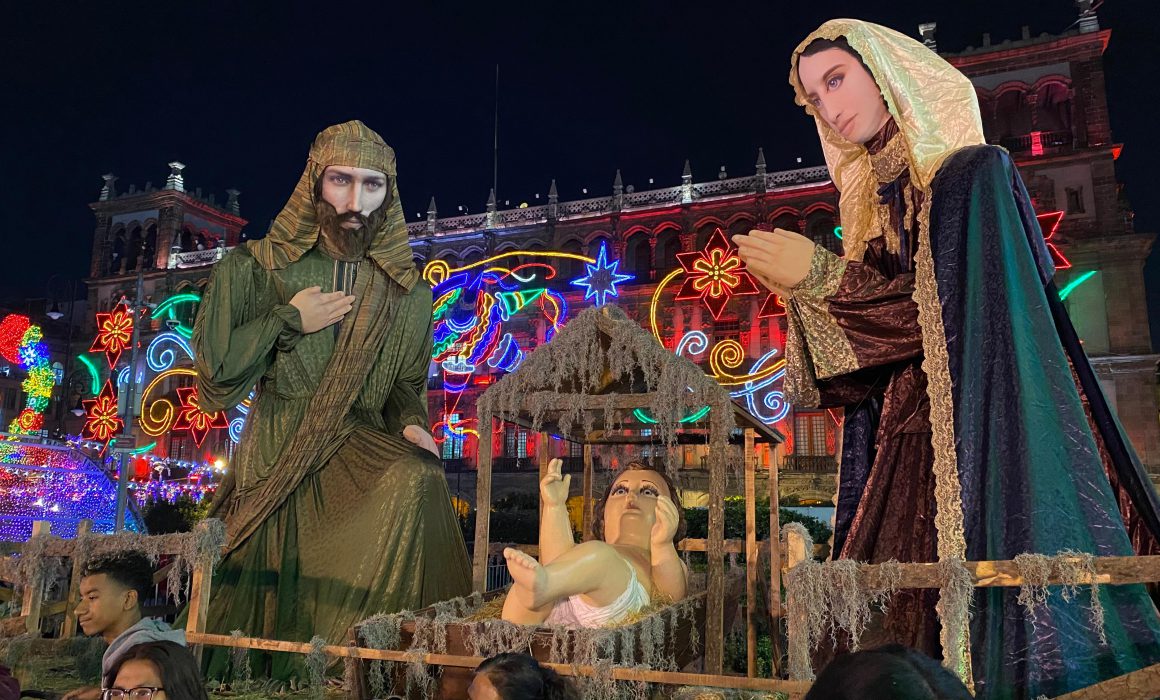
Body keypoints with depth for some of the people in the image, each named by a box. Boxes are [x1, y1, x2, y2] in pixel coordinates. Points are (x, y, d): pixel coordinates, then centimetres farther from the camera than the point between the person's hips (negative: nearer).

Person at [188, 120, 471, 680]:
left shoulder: (406, 292, 7)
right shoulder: (257, 267, 3)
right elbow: (213, 368, 0)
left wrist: (410, 423, -6)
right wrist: (287, 321, -8)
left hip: (359, 446, 1)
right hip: (275, 455, 0)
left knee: (417, 480, -29)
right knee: (269, 599, -7)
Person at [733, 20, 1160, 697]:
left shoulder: (974, 172, 0)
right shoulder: (880, 204, 17)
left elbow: (965, 310, -14)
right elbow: (867, 365, 13)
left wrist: (826, 277, -13)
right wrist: (804, 290, -2)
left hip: (984, 436, -6)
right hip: (908, 451, 6)